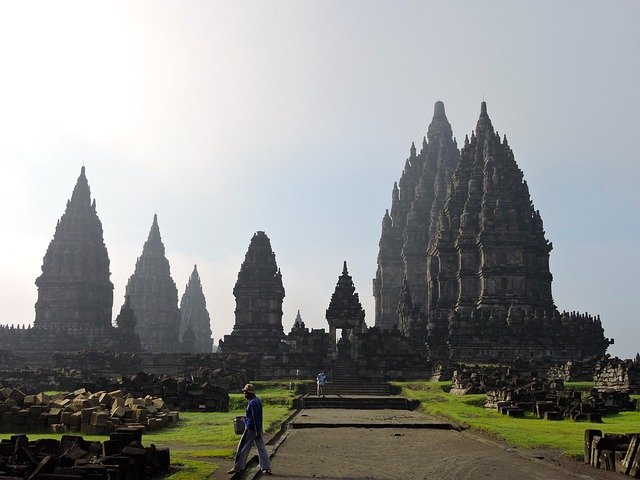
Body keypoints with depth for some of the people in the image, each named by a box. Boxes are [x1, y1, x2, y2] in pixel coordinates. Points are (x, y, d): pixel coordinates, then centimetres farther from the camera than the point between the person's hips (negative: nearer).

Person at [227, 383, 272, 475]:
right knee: (261, 448, 7)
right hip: (258, 429, 9)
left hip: (251, 429, -9)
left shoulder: (252, 403, -18)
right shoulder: (258, 400, 12)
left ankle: (237, 467, 10)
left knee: (243, 448, 2)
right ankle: (266, 468, 6)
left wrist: (257, 431, -22)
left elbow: (256, 418, -21)